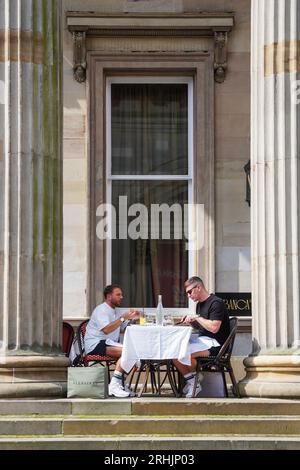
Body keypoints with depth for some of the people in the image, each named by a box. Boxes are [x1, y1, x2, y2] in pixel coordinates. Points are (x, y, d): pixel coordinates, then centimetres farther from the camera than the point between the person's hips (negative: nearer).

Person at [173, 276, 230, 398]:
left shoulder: (216, 303, -12)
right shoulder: (200, 304, 19)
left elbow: (214, 327, -22)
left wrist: (197, 318, -14)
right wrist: (191, 322, 8)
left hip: (214, 343, -10)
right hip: (201, 340, 10)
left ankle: (194, 382, -5)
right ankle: (190, 381, -4)